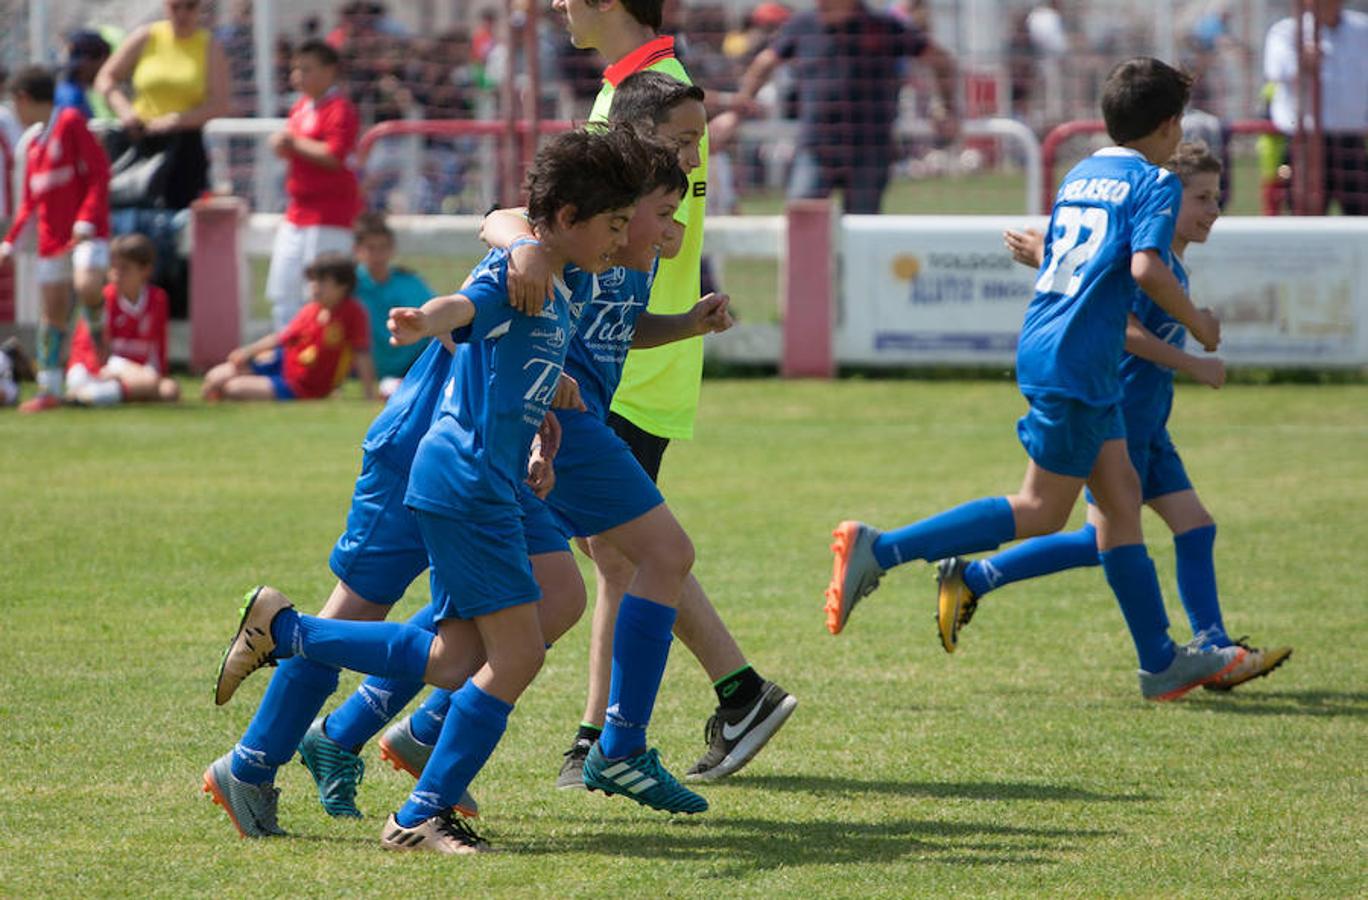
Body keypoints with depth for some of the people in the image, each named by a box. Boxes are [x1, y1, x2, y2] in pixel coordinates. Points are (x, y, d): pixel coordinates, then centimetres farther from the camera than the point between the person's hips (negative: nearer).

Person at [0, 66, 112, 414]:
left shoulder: (70, 123, -5)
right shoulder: (34, 144, 16)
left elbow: (99, 172, -11)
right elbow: (29, 203, 21)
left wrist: (86, 220, -18)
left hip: (86, 232, -7)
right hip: (52, 238, 7)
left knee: (87, 286, -29)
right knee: (53, 310, 4)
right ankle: (49, 389, 8)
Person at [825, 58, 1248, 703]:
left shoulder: (1079, 176, 18)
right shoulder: (1155, 184, -7)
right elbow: (1145, 267, -22)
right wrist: (1197, 322, -7)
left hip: (1046, 346, 9)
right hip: (1075, 364, -9)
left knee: (1120, 499, 11)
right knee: (1040, 512, -5)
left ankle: (1161, 662, 13)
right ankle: (878, 550, -10)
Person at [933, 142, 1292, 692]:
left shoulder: (1171, 264, 14)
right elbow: (1121, 328, -24)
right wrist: (1193, 366, -20)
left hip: (1146, 427, 10)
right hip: (1117, 415, -10)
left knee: (1194, 526, 4)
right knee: (1104, 539, -10)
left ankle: (1215, 653, 3)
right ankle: (970, 579, -4)